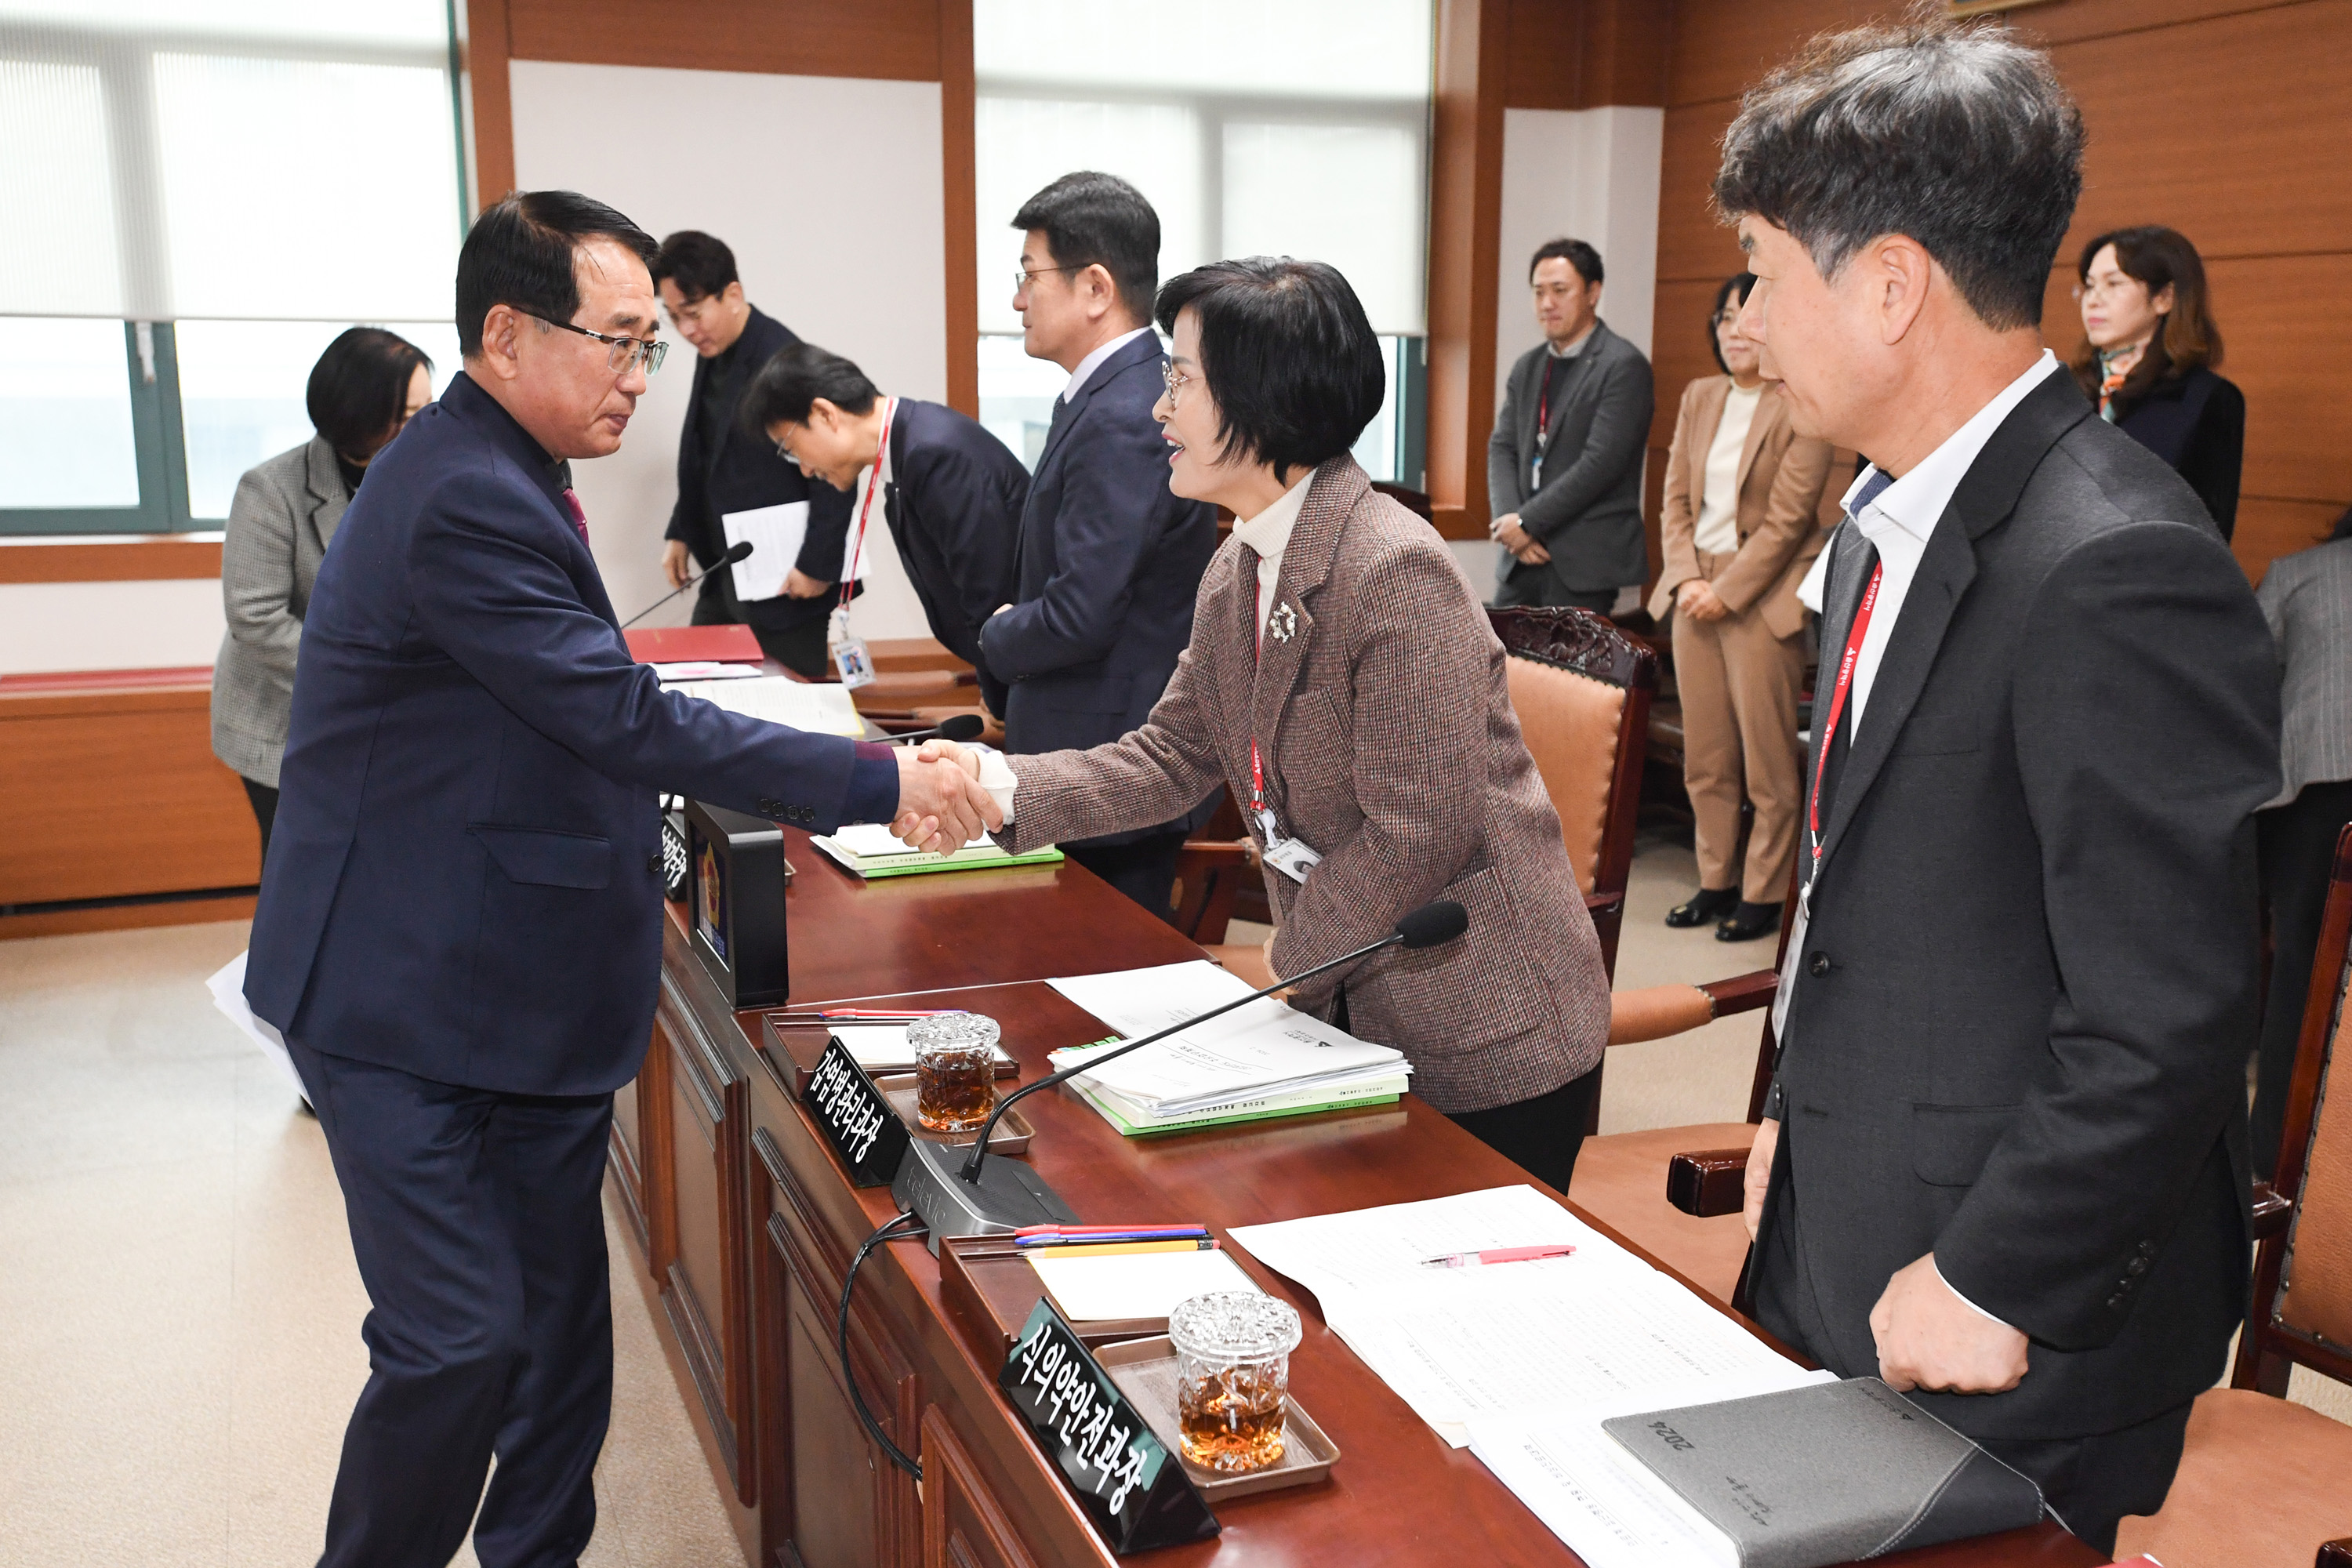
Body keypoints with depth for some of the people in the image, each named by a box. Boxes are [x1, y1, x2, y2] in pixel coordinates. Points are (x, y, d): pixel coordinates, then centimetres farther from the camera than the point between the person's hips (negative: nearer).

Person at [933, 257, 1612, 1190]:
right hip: (1346, 1006, 8)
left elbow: (1415, 839, -24)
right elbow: (1175, 755, 8)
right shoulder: (1235, 572, 5)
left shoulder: (1396, 571, -24)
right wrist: (1003, 787, -5)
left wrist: (1293, 962, -11)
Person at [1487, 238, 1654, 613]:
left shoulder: (1624, 366, -8)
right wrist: (1510, 520, -7)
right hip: (1522, 559, 7)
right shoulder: (1527, 367, 16)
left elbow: (1600, 462, -16)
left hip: (1584, 563, -6)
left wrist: (1528, 522, -14)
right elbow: (1501, 448, 10)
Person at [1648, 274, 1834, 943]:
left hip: (1762, 593, -6)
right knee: (1705, 756, 10)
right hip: (1695, 588, 6)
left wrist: (1727, 591, -14)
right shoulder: (1699, 397, 13)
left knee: (1767, 757, 0)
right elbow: (1676, 498, 9)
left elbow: (1787, 516, -12)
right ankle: (1716, 882, 20)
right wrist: (1686, 580, -4)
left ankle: (1763, 894, 9)